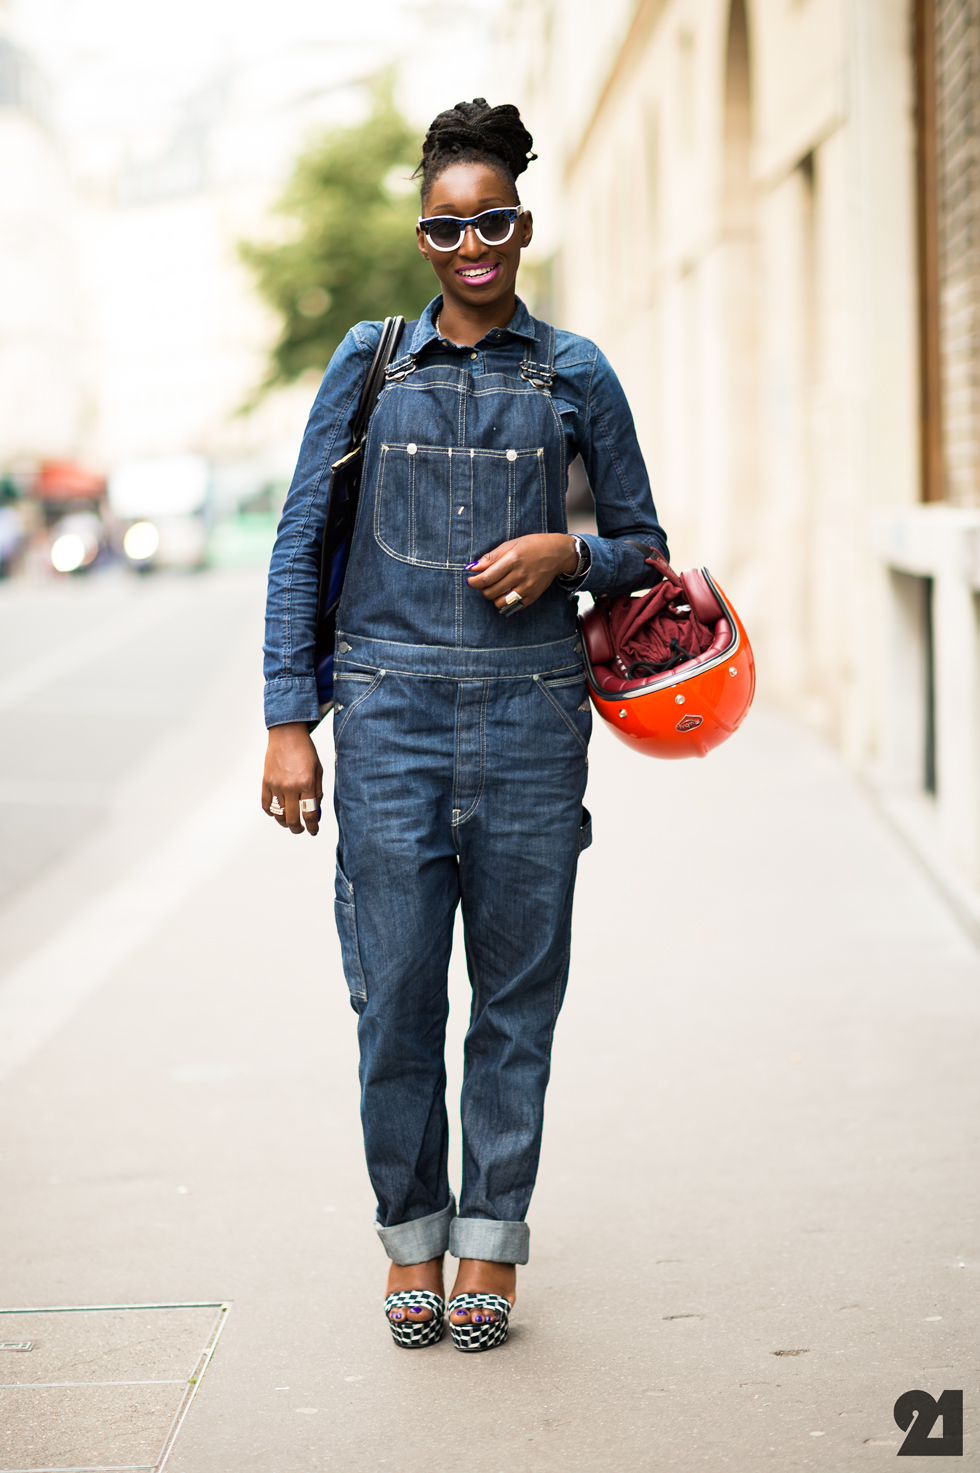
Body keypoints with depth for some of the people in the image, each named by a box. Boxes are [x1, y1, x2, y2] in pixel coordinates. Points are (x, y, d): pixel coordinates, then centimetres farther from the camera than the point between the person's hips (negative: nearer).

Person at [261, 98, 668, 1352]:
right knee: (396, 992, 0)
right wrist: (288, 722, -2)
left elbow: (642, 545, 14)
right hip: (393, 708, 0)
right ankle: (410, 1235, 17)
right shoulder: (368, 362, 7)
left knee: (518, 991, 4)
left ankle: (490, 1240, 17)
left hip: (530, 716, 0)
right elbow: (300, 547, 6)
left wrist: (568, 553, -9)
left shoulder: (575, 375, 7)